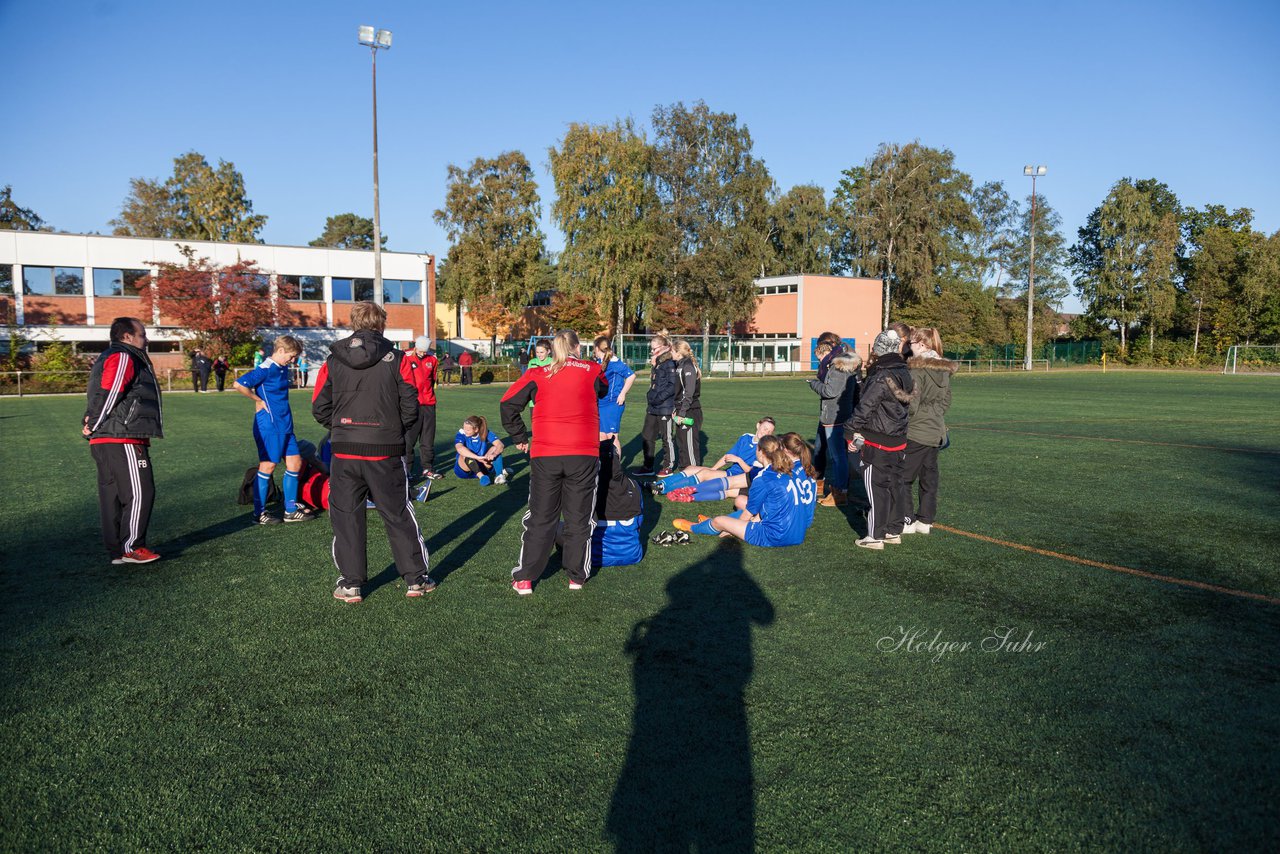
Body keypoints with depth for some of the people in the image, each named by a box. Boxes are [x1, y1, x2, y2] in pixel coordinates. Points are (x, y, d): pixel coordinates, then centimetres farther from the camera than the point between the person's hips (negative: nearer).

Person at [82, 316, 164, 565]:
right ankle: (131, 547, -1)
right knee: (139, 493, -6)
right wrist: (94, 425, -11)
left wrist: (91, 424, 9)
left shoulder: (109, 358, 25)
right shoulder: (123, 358, -10)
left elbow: (102, 396, 20)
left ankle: (116, 551, 18)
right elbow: (108, 393, -18)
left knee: (113, 495, 12)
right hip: (123, 441, -11)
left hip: (105, 442, 11)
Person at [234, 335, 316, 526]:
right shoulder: (265, 369, -15)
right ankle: (259, 513, 9)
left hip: (285, 425, 9)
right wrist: (259, 401, -14)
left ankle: (291, 510, 18)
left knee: (295, 463, 9)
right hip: (269, 426, -9)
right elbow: (239, 384, -23)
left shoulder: (283, 369, 12)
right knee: (268, 465, -1)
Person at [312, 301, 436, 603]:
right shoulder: (395, 358, -5)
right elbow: (410, 407, -4)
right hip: (385, 452, -1)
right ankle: (416, 578, 15)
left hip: (344, 453, 1)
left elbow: (320, 408, 2)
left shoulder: (333, 360, 1)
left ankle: (350, 583, 15)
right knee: (398, 514, 10)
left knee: (346, 516, 11)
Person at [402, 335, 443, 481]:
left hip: (428, 404, 5)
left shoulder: (432, 358, 7)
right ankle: (406, 468, 8)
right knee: (409, 438, 0)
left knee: (428, 439, 9)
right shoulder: (406, 358, -6)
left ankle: (428, 468, 17)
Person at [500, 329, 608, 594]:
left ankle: (524, 579, 12)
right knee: (579, 518, 11)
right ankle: (576, 576, 18)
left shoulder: (538, 375, 5)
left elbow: (508, 403, 2)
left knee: (540, 517, 11)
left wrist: (519, 437, 11)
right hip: (583, 455, -1)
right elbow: (603, 390, 25)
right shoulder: (591, 371, 4)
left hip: (545, 456, 1)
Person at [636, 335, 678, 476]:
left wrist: (659, 398, -22)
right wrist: (650, 399, 17)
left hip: (665, 408, -9)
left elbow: (672, 386, -19)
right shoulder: (656, 364, 14)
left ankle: (668, 466, 16)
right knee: (646, 437, 10)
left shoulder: (669, 364, -13)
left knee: (667, 438, 4)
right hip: (652, 408, 9)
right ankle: (648, 467, 19)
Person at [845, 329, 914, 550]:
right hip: (898, 441, 8)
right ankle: (894, 531, 26)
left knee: (876, 488, -1)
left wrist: (852, 432, -10)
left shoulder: (881, 378, -20)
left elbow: (865, 407, -19)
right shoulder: (903, 373, 6)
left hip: (876, 442, -8)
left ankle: (876, 536, 5)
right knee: (894, 485, 15)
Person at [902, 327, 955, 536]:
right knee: (929, 478, 13)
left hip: (916, 433, -8)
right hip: (936, 432, 8)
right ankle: (926, 520, 19)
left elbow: (911, 404, -17)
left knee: (903, 477, 2)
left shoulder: (917, 370, -16)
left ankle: (907, 521, 4)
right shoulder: (944, 370, 9)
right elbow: (946, 400, 16)